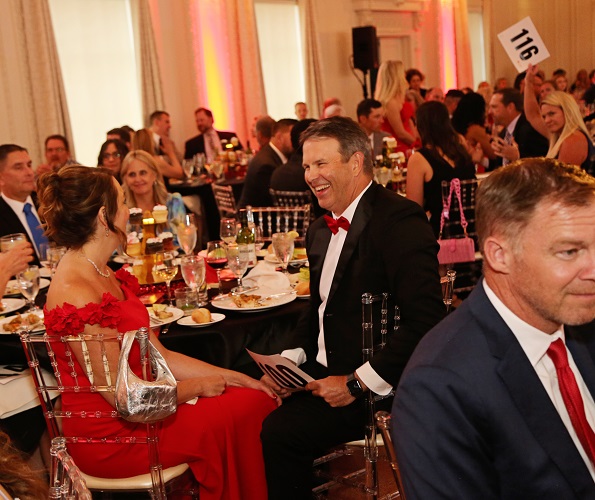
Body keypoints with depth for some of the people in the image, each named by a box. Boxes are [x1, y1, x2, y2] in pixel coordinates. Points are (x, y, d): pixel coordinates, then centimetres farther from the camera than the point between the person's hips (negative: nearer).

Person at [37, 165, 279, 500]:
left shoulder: (104, 275, 6)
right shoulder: (77, 296, -25)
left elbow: (159, 357, 8)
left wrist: (231, 377, 3)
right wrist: (199, 386, -7)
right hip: (112, 437, -9)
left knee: (257, 398, 1)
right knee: (241, 412, -7)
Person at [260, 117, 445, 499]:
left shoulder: (400, 220, -17)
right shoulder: (321, 230, 12)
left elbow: (426, 320, -25)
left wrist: (357, 382, -21)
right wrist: (290, 358, 2)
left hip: (375, 387, -8)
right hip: (322, 371, 8)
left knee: (280, 432, -22)